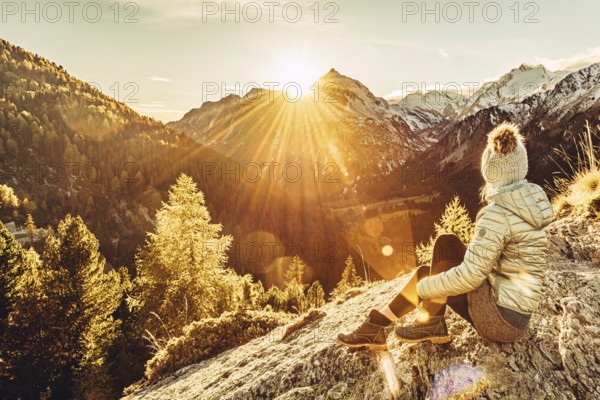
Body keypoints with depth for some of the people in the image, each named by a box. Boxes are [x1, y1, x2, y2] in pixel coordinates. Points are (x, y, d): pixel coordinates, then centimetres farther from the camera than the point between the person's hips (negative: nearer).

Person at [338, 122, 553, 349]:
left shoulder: (498, 214, -23)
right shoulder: (533, 200, 5)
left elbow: (469, 277, -26)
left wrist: (421, 288, -13)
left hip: (499, 320, -9)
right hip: (514, 317, 9)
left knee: (447, 244, -12)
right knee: (427, 273, 8)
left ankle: (430, 323, -3)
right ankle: (375, 327, 8)